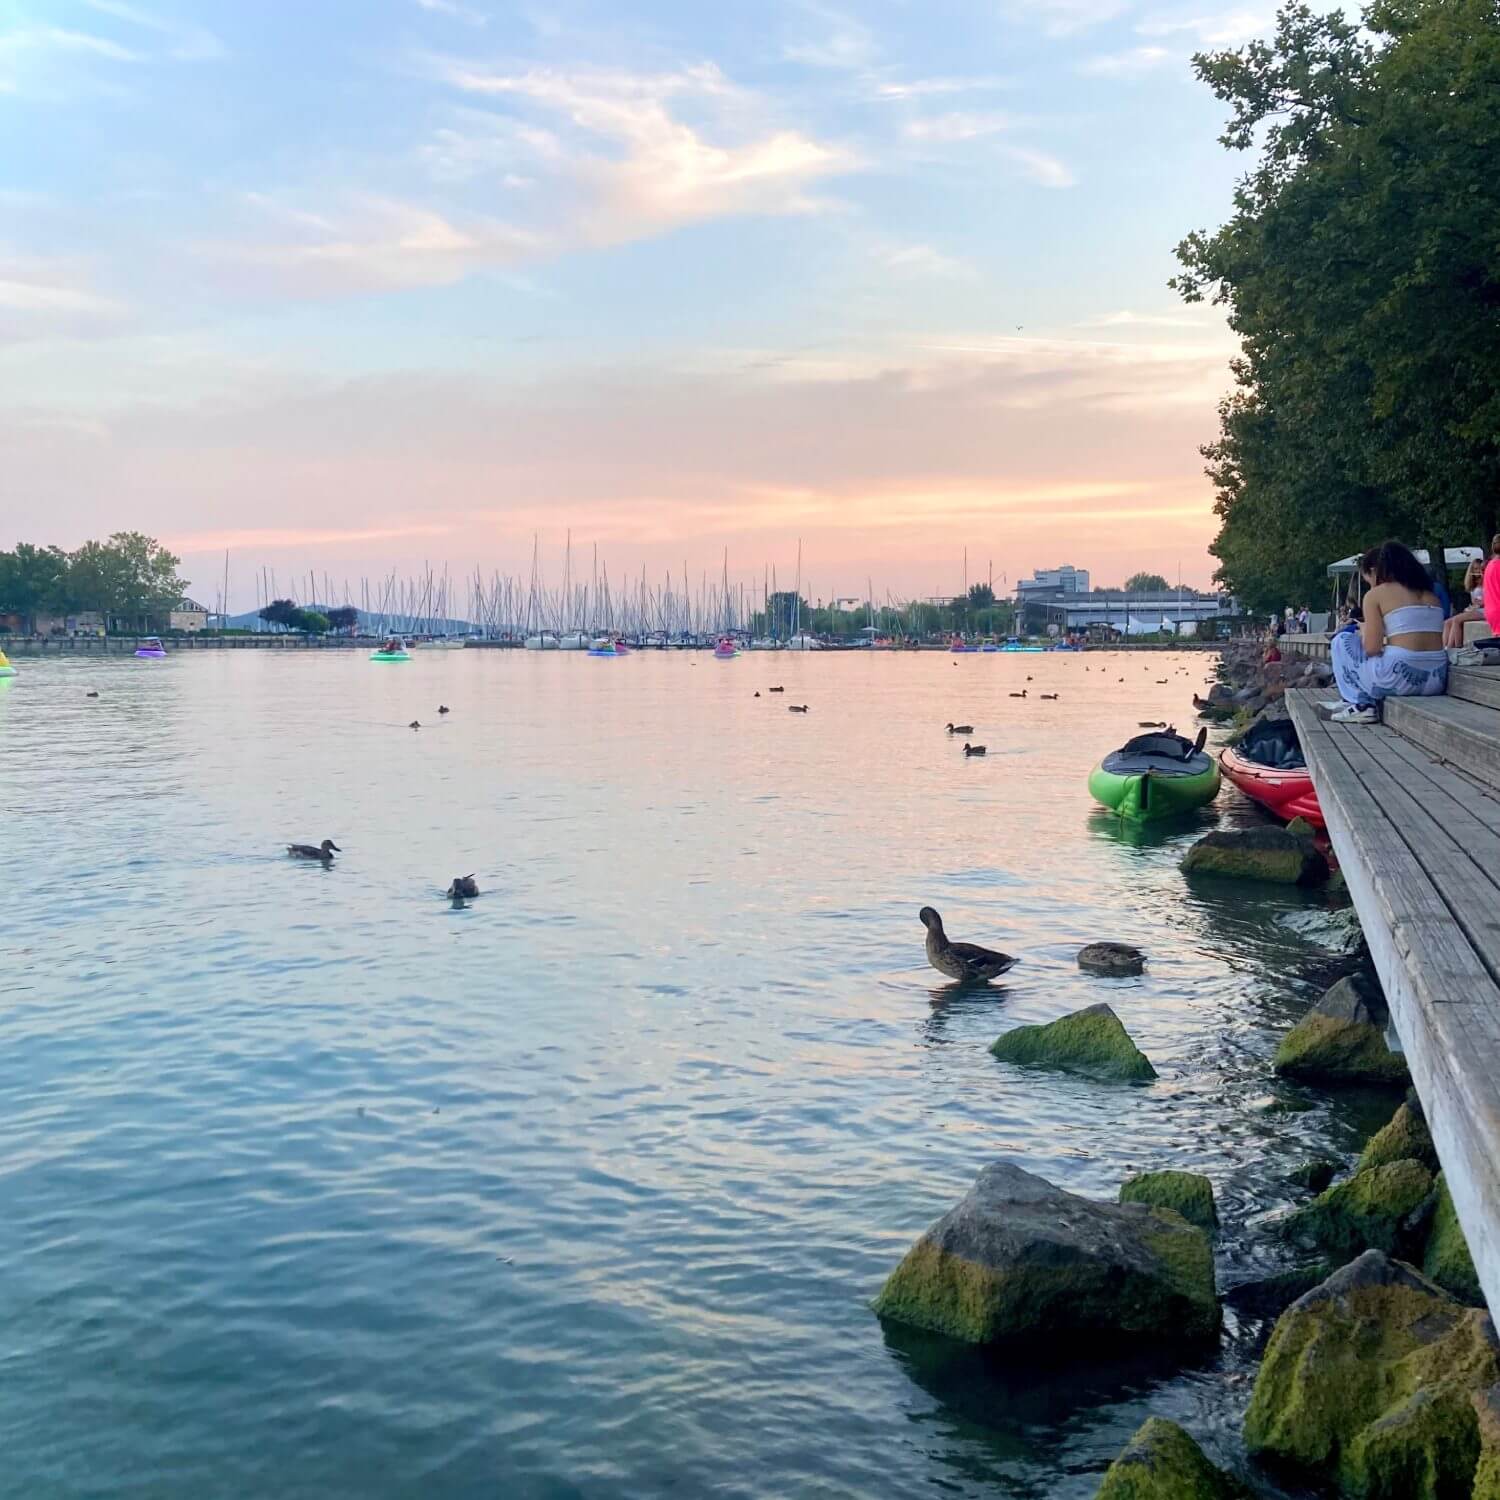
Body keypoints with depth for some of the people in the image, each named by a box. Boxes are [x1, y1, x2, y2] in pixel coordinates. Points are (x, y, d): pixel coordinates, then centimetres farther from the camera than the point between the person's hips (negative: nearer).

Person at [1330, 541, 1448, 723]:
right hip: (1436, 682, 7)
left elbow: (1372, 648, -6)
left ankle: (1360, 704, 10)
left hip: (1399, 680, -7)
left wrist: (1363, 632, 15)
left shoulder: (1375, 595, 0)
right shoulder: (1431, 594, 17)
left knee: (1342, 640, 18)